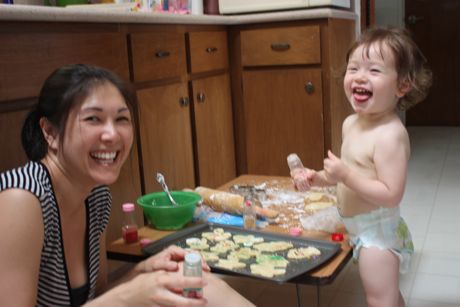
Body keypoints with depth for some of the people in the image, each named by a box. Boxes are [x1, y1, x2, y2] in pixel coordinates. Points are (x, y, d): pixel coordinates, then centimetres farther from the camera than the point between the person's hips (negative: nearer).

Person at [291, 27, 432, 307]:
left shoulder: (390, 135, -27)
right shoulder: (351, 123, 1)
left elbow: (391, 195, -29)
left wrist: (347, 175, -32)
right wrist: (316, 178, 0)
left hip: (378, 231, -9)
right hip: (360, 229, 9)